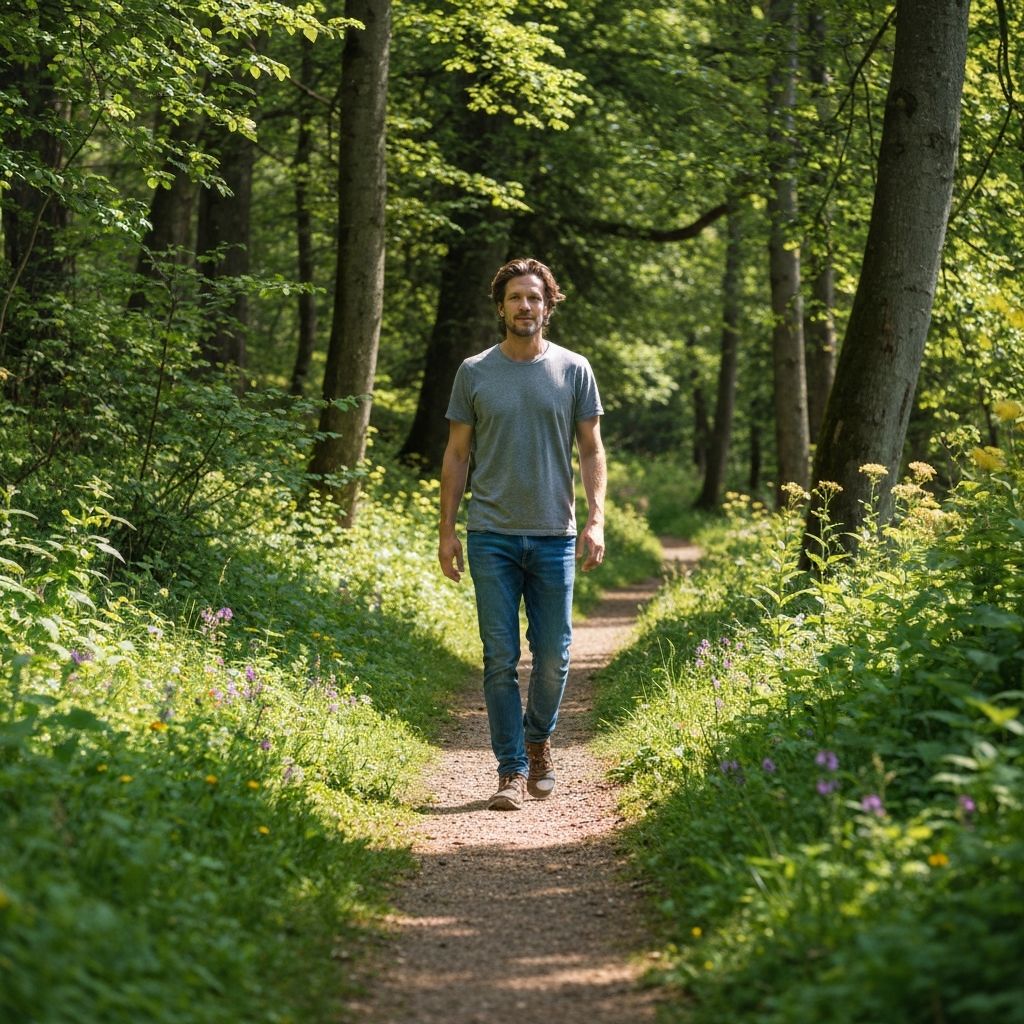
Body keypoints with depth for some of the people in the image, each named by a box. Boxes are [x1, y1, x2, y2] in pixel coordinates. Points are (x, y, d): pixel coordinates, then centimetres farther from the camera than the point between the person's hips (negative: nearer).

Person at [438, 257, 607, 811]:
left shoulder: (573, 371, 5)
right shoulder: (475, 372, 5)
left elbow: (592, 452, 6)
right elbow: (457, 455, 8)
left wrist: (596, 521, -5)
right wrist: (446, 530, 2)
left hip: (555, 536, 0)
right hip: (492, 536, 0)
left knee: (553, 657, 5)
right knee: (500, 659, -1)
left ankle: (537, 740, 30)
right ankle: (512, 770, 6)